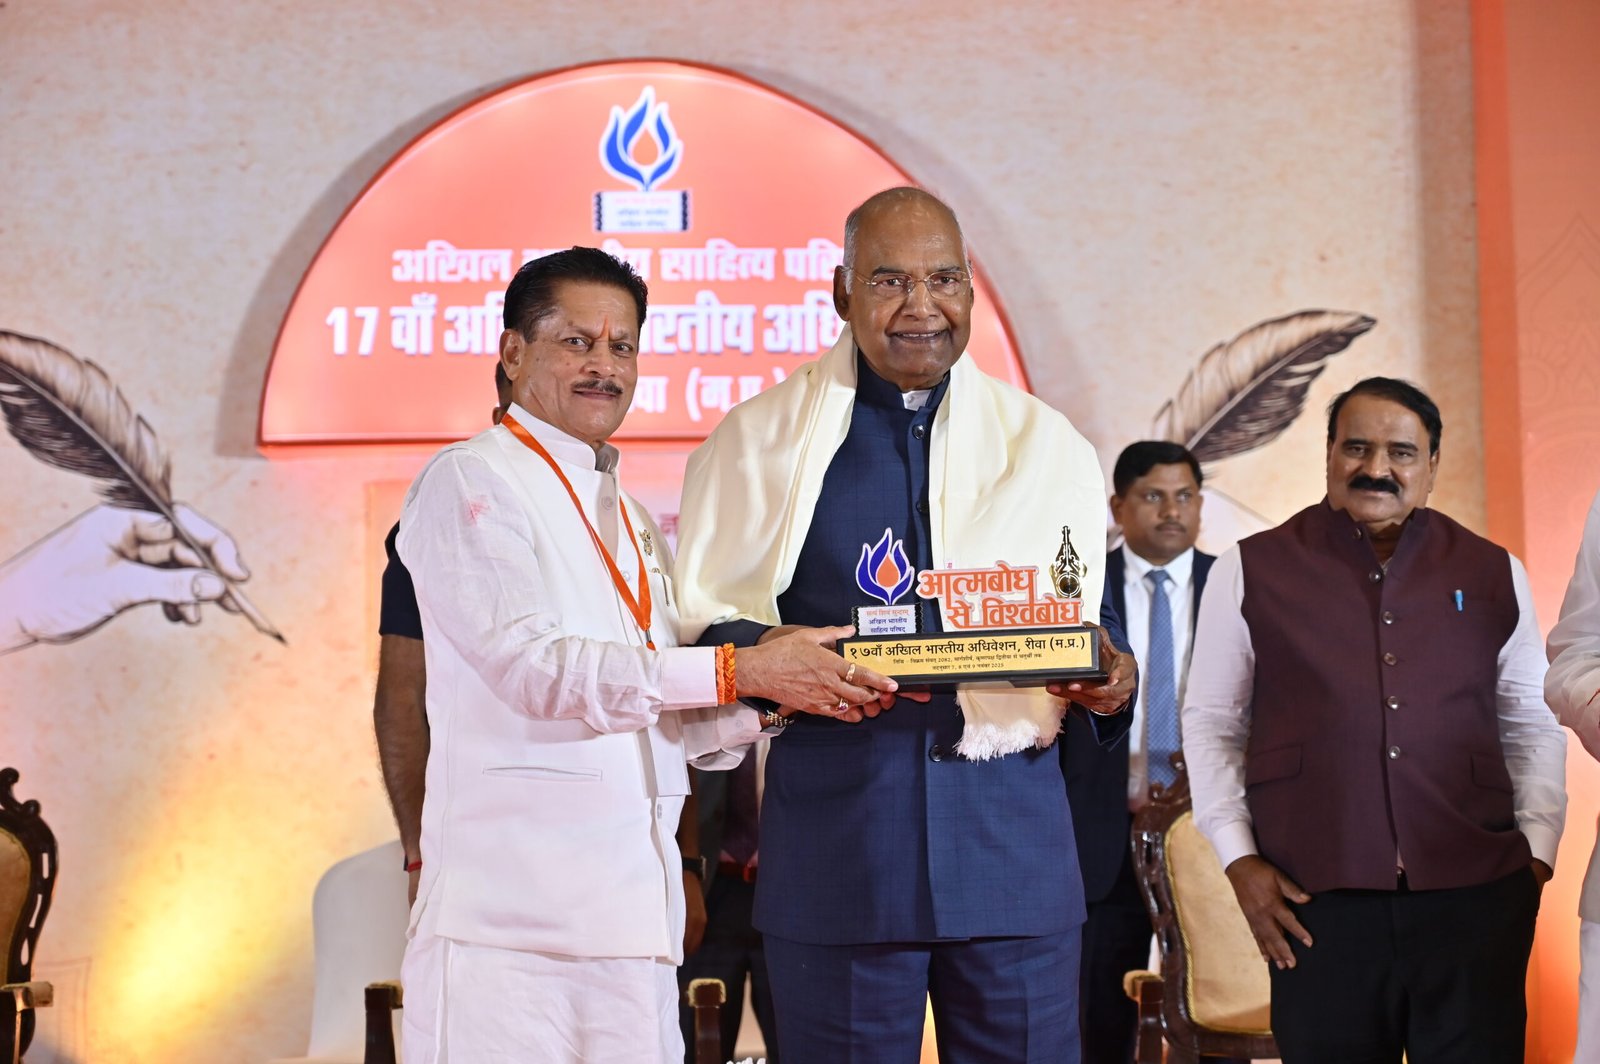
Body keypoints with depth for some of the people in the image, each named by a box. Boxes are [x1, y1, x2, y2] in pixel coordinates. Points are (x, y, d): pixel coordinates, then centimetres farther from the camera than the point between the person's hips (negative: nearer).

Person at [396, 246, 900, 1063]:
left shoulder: (629, 521, 22)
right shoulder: (470, 482, -1)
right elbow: (534, 666, -15)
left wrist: (780, 702, 1)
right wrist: (739, 672, -17)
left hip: (635, 908, 7)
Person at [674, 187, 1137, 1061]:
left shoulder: (1048, 446, 13)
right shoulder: (757, 439, 7)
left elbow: (1088, 630, 16)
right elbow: (699, 624, 4)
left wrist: (1108, 680, -6)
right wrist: (767, 655, -17)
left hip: (1011, 820, 2)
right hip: (833, 817, -2)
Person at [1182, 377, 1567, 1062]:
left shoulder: (1493, 576, 11)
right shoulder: (1251, 572, 6)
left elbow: (1533, 726, 16)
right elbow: (1210, 724, 9)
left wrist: (1536, 851, 6)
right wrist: (1241, 861, 1)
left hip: (1475, 896, 1)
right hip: (1317, 900, -1)